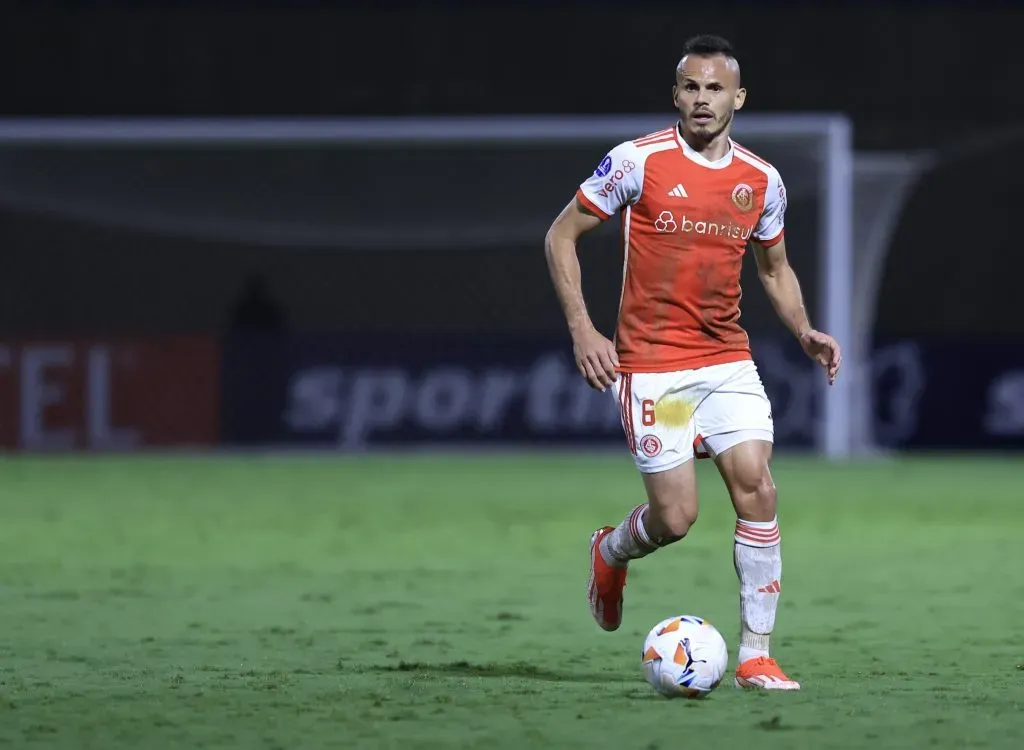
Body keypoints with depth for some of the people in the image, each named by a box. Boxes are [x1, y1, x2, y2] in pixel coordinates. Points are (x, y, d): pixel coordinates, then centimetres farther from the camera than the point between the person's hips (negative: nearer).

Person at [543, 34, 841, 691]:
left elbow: (775, 268, 20)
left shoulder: (762, 181, 5)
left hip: (728, 359, 4)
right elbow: (561, 236, -2)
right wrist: (582, 329, -11)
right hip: (651, 363, -4)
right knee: (676, 518, -7)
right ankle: (612, 553, 31)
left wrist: (805, 331, 2)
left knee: (757, 489, -12)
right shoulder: (638, 162, -8)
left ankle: (756, 656, -4)